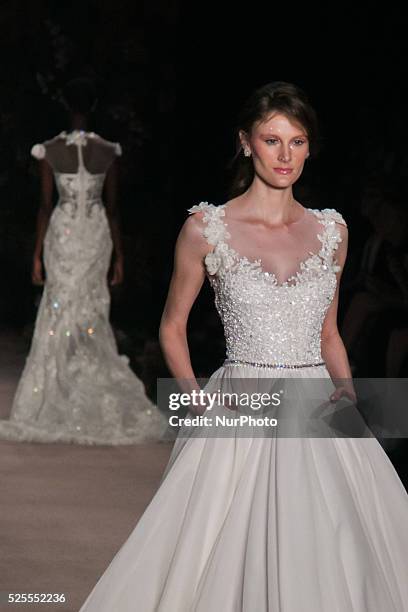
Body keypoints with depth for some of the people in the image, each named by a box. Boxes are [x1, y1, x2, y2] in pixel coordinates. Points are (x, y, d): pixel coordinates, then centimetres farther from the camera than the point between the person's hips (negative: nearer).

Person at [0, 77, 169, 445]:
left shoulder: (49, 151, -7)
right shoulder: (109, 152, -4)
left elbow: (45, 205, -6)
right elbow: (113, 207, -1)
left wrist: (38, 254, 0)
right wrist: (119, 255, 6)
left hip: (62, 235, -1)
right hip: (97, 234, 1)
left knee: (60, 316, 6)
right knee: (90, 318, 9)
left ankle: (55, 411, 6)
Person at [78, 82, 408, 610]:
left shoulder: (331, 230, 8)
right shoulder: (206, 227, -2)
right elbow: (172, 327, 7)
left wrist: (346, 391, 0)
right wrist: (198, 398, -7)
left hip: (319, 414, 3)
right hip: (241, 416, -3)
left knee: (327, 562, 0)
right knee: (226, 569, -5)